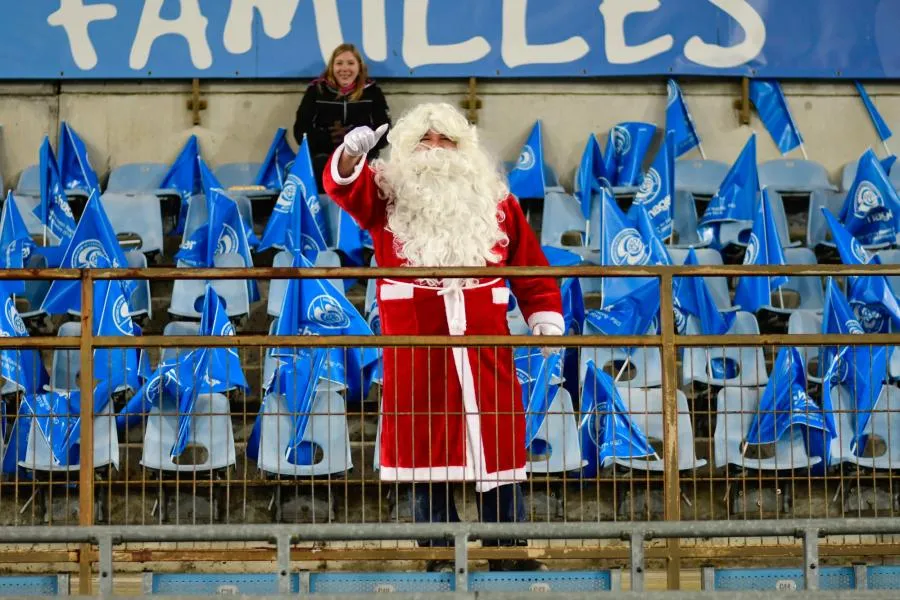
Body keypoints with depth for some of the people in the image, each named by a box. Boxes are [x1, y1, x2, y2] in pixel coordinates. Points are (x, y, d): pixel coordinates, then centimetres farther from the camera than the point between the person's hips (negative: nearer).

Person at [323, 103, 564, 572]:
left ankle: (510, 557, 9)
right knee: (425, 447, 1)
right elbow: (342, 185, -12)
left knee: (497, 447, 1)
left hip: (484, 349, 1)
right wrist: (351, 153, -33)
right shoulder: (387, 194, 7)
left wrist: (547, 319, 0)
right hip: (415, 349, -1)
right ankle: (440, 560, 9)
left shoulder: (494, 200, 12)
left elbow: (530, 266, 12)